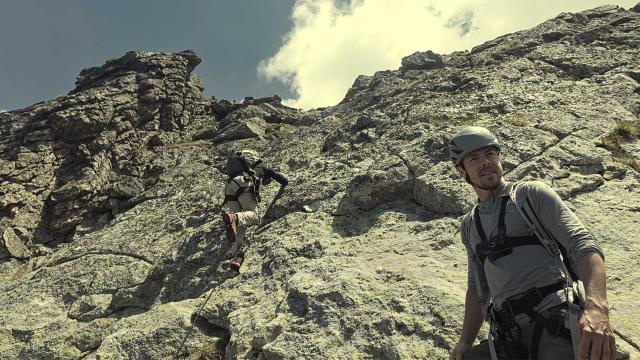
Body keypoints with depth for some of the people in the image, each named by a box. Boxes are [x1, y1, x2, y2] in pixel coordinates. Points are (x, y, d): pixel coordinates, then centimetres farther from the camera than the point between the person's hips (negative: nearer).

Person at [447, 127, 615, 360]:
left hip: (556, 322, -4)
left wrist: (597, 306, -26)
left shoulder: (531, 194, 5)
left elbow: (582, 244, -8)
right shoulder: (469, 226, 20)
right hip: (508, 337, 4)